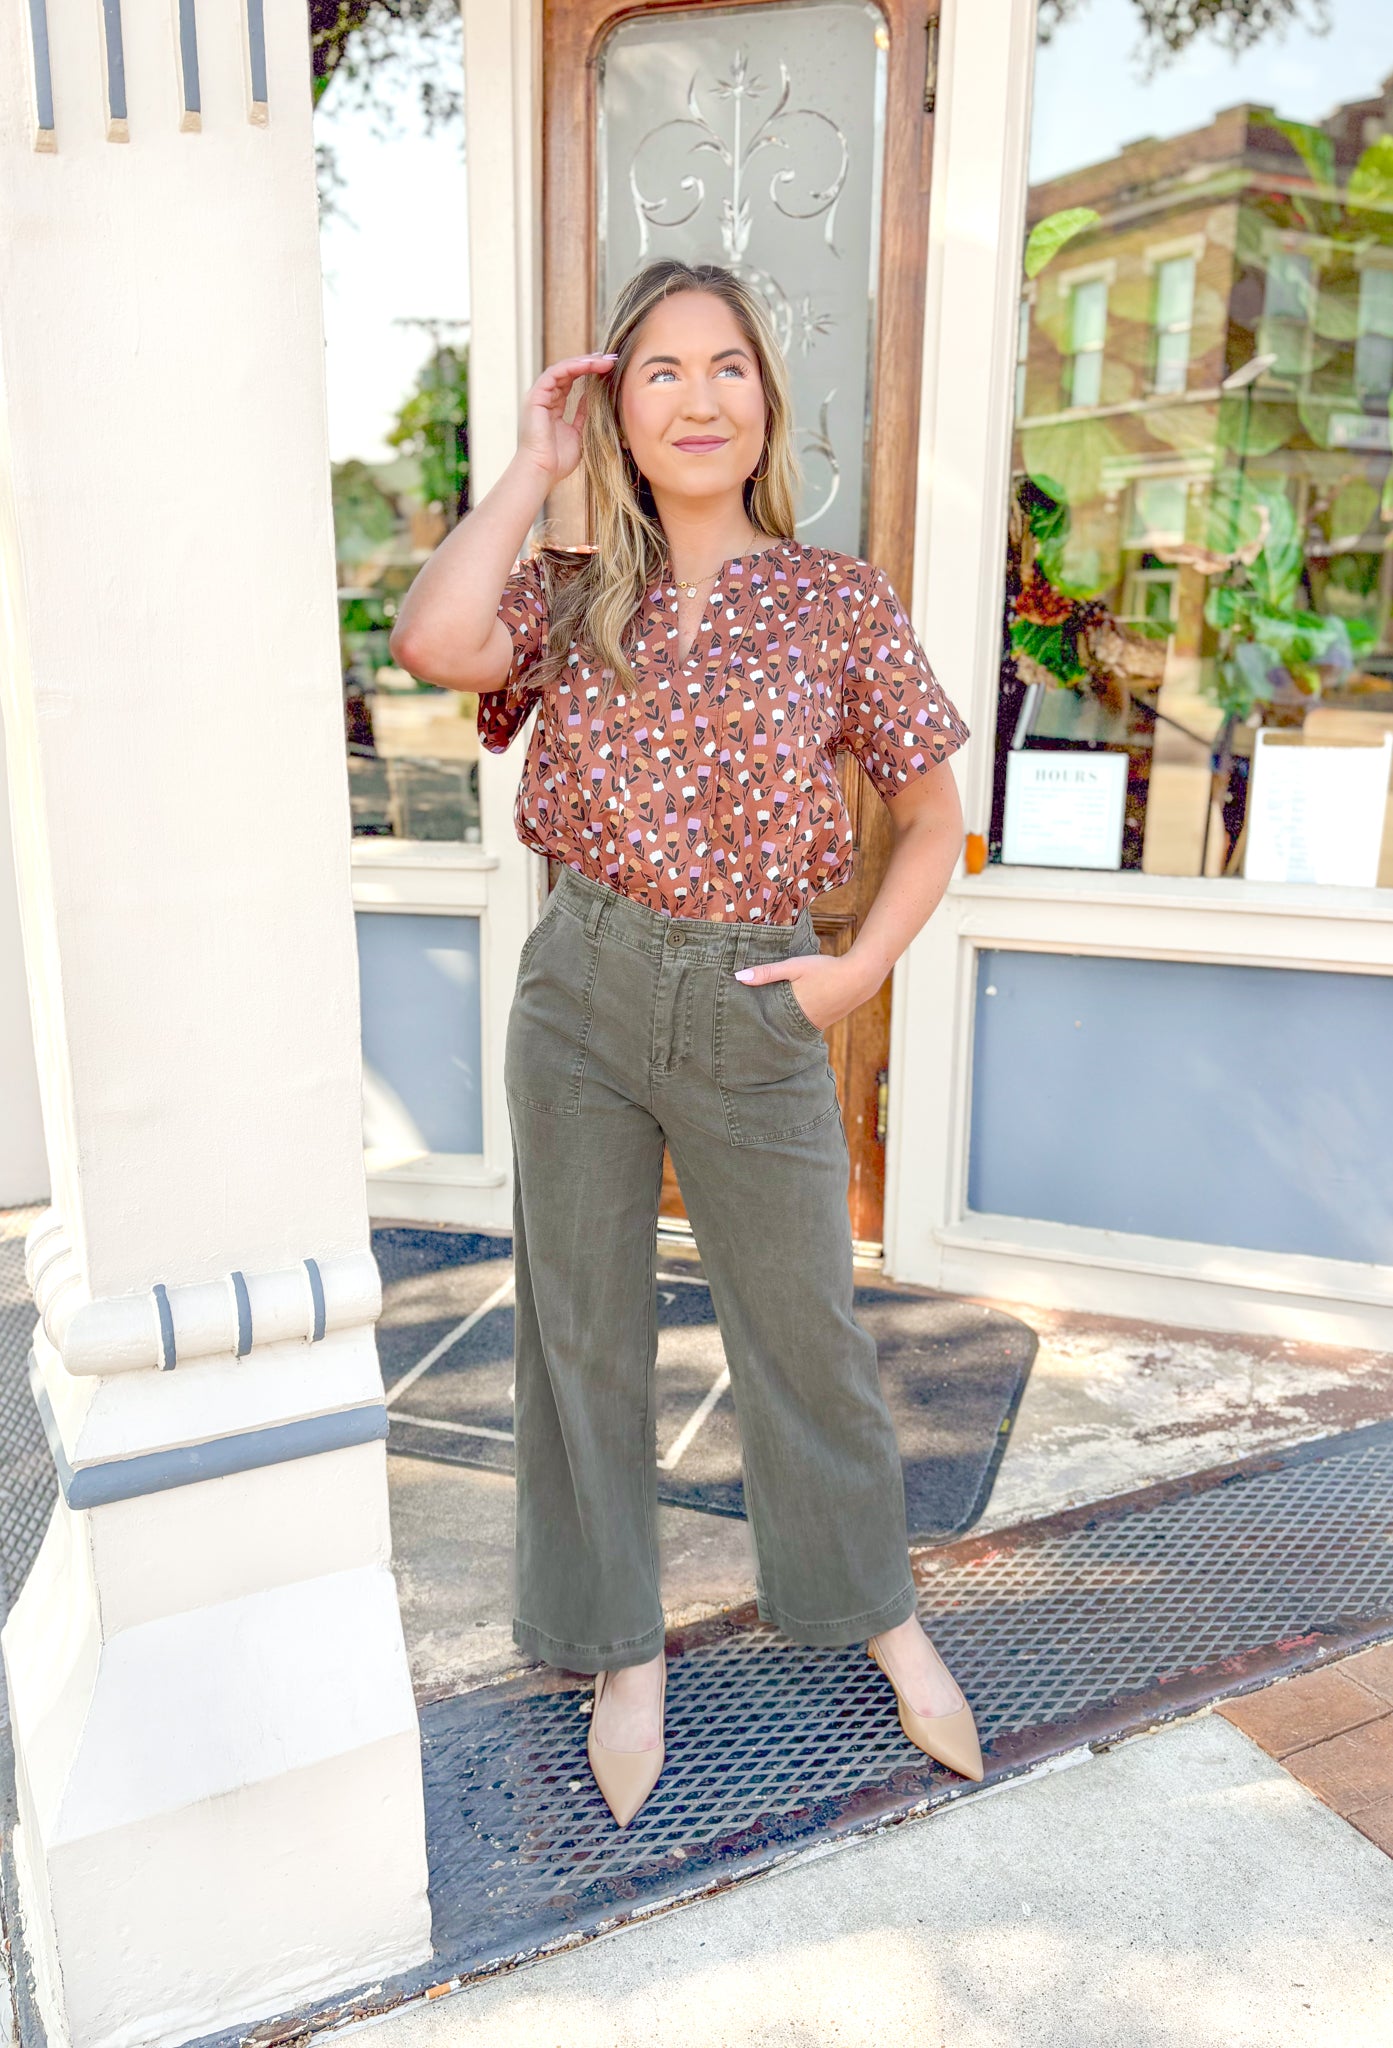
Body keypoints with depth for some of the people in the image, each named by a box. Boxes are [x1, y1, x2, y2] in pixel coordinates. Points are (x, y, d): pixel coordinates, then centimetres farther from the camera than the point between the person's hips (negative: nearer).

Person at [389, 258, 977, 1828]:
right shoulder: (572, 595, 4)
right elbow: (433, 643, -18)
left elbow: (934, 818, 6)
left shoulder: (841, 599, 1)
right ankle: (624, 1653, 35)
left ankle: (882, 1617, 39)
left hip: (755, 1017, -1)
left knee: (805, 1334, 12)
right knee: (583, 1331, 12)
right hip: (580, 996, 2)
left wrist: (864, 966, -7)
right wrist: (532, 465, -7)